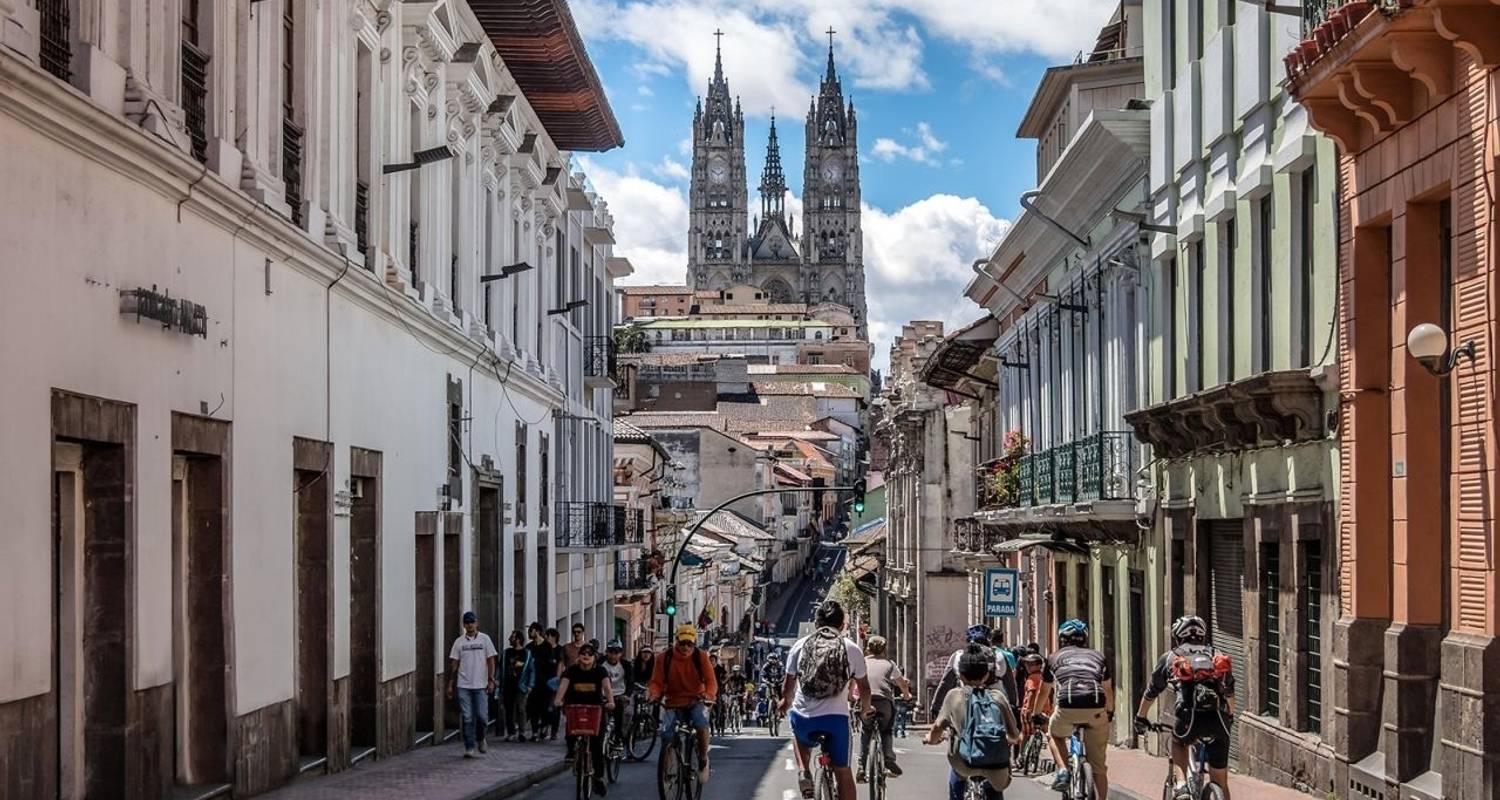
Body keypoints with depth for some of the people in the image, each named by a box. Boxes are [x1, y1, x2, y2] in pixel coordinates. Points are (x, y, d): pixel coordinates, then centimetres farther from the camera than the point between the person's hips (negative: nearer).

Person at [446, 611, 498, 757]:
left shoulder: (484, 639, 3)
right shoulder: (459, 641, 6)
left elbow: (491, 660, 2)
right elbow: (454, 664, 8)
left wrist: (491, 680, -6)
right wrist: (450, 684, 4)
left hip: (481, 685, -1)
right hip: (463, 685, 1)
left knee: (482, 716, -3)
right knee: (467, 718, -2)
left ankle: (481, 738, 24)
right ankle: (469, 748, 3)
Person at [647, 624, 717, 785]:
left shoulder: (700, 657, -7)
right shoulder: (664, 658, -5)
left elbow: (711, 681, -12)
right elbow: (657, 682, -5)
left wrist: (709, 694, -34)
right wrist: (653, 693, -29)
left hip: (695, 702, -1)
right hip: (672, 703, 1)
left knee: (702, 725, -30)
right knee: (666, 734, -18)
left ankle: (703, 761, -8)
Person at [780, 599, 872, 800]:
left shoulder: (800, 645, 7)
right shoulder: (852, 649, 5)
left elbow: (788, 684, 12)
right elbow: (864, 687, 12)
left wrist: (786, 702, 34)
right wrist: (866, 708, 33)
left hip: (804, 718, 2)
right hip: (836, 716, -1)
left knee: (799, 734, 36)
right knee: (843, 772, 11)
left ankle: (803, 772, 13)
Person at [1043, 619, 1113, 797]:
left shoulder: (1055, 657, 25)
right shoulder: (1098, 656, 28)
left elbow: (1044, 692, 38)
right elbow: (1108, 690, 40)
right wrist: (1110, 713, 57)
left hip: (1067, 707, -1)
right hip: (1096, 709, 1)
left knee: (1055, 734, 30)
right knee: (1098, 765, 14)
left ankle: (1062, 770, 8)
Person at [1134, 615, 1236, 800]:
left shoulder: (1170, 657, 20)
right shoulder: (1218, 656, 25)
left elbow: (1151, 692, 31)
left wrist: (1140, 718, 47)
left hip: (1190, 719, -2)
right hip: (1218, 722, 2)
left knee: (1176, 743, 32)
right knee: (1220, 783, 15)